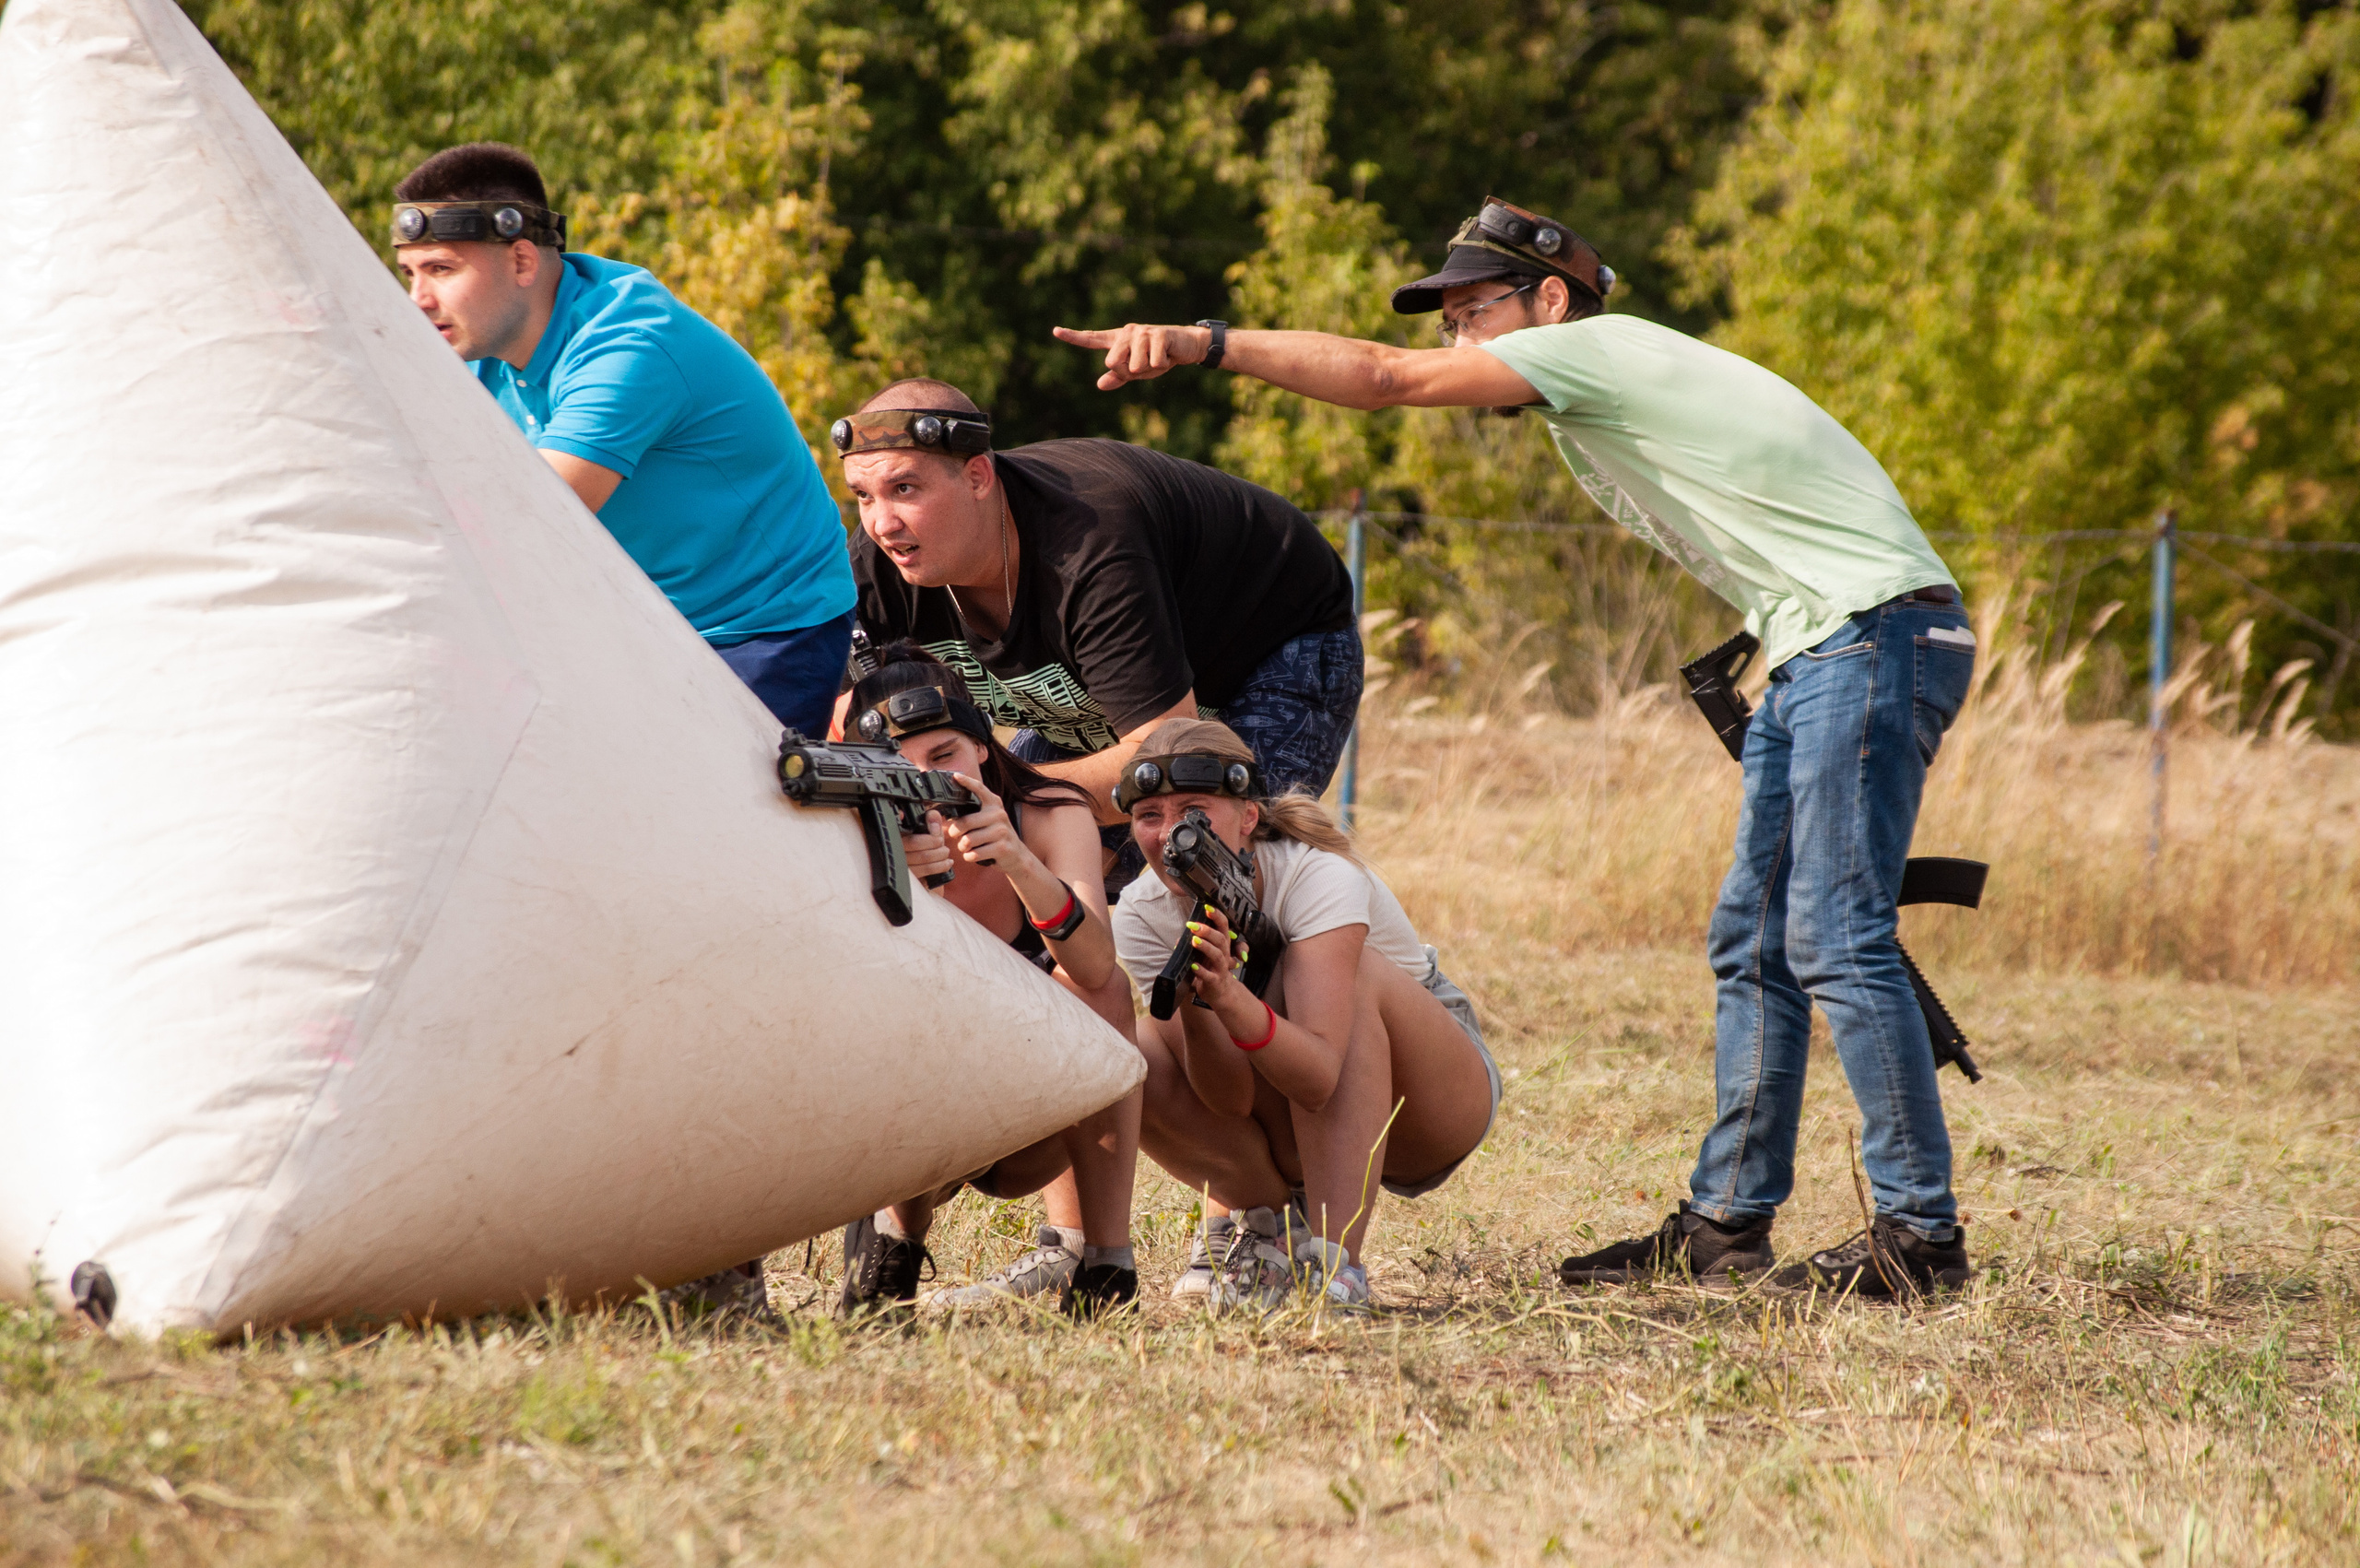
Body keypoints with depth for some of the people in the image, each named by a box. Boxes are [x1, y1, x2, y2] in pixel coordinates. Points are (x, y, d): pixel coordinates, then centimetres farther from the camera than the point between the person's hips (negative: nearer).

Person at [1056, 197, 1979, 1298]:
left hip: (1875, 636, -10)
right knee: (1754, 946, 10)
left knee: (1835, 941, -13)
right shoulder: (1589, 407, 21)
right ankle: (1727, 1220, 13)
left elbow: (1385, 380, -15)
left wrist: (1202, 344, -18)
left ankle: (1921, 1233, -12)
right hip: (1813, 658, 10)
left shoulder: (1594, 348, -8)